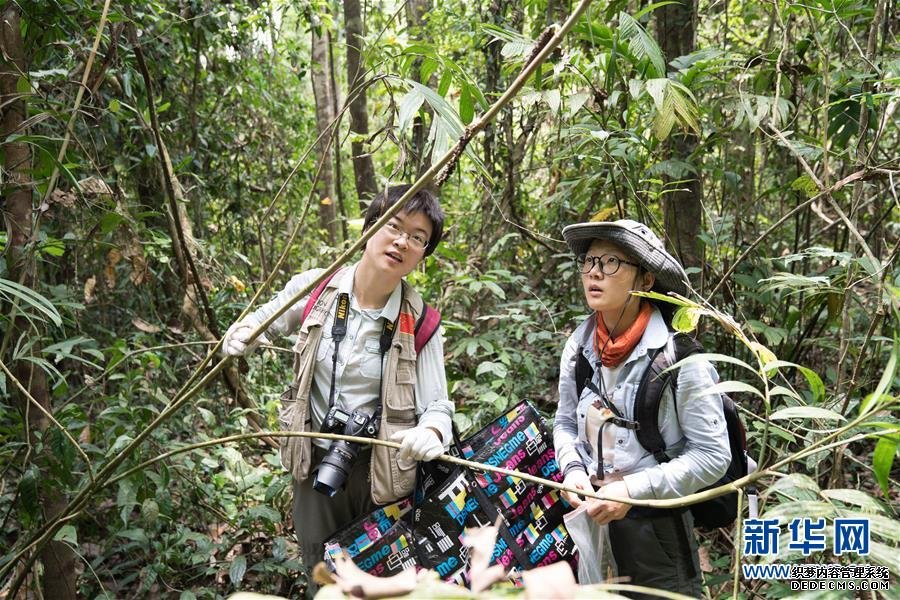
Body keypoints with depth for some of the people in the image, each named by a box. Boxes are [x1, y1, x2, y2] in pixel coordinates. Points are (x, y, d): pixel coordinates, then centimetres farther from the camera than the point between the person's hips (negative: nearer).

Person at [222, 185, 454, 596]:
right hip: (314, 466, 2)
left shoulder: (420, 325, -13)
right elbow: (265, 319, 10)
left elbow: (437, 405, -14)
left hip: (382, 472, -1)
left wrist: (430, 433, -36)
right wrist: (242, 334, -12)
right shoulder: (313, 288, -9)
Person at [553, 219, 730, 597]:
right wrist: (573, 470, -9)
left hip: (655, 528, -4)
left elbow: (712, 456, -15)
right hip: (588, 519, 5)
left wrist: (632, 490, -21)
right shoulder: (579, 348, -3)